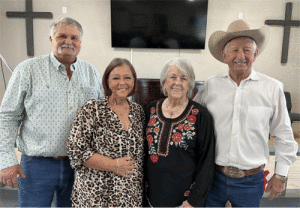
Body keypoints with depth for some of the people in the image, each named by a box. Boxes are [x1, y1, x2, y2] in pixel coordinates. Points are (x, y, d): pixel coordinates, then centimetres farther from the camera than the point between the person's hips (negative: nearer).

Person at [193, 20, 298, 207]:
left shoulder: (273, 88, -4)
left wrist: (281, 174, 6)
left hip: (251, 180, 0)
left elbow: (284, 136, 4)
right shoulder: (211, 85, -3)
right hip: (213, 176, 1)